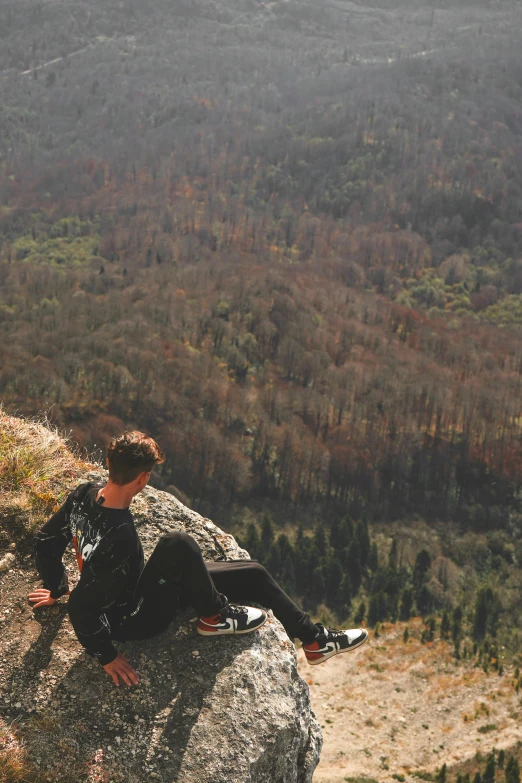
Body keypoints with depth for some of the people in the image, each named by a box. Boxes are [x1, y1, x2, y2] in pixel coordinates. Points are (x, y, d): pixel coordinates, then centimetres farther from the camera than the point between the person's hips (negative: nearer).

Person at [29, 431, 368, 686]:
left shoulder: (85, 493, -14)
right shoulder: (120, 537, -37)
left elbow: (46, 542, 2)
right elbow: (81, 608, -33)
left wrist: (58, 587, 18)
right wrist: (107, 656, -18)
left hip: (135, 585, 9)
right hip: (136, 620, -9)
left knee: (252, 574, 8)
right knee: (178, 545, -34)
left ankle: (315, 639, 23)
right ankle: (215, 615, -6)